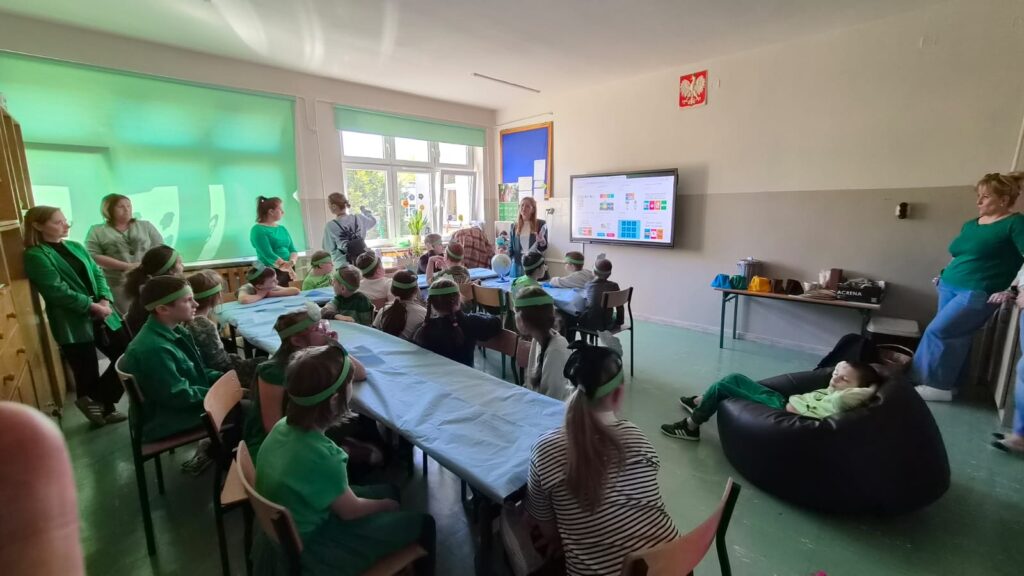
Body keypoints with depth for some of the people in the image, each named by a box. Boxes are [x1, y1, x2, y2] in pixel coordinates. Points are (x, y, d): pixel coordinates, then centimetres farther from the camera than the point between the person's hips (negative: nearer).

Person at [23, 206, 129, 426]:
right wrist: (92, 306, -16)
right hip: (72, 324, -6)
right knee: (87, 373, 4)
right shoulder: (35, 256, -8)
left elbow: (97, 273, 7)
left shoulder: (76, 247, 13)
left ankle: (105, 406, 22)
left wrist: (105, 300, -9)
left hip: (102, 315, 6)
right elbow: (57, 291, -16)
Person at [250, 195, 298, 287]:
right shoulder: (258, 230, -7)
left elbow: (293, 250, 7)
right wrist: (287, 267, -22)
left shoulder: (282, 229, 14)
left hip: (288, 271, 7)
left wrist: (292, 262, -14)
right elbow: (269, 255, -17)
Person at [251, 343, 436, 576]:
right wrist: (385, 505, -1)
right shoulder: (322, 456, -37)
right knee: (422, 524, 1)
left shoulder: (284, 426, -15)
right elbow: (351, 510, -18)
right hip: (307, 549, -7)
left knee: (389, 491, 20)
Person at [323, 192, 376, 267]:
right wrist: (364, 210, 36)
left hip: (343, 266, -3)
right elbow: (373, 221, 19)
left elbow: (329, 249, -6)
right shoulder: (359, 219, -3)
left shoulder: (330, 226, -11)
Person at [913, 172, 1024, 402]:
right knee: (954, 337, 8)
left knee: (937, 332, -12)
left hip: (979, 293, -7)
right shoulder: (970, 225, 13)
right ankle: (948, 384, 15)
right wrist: (944, 275, 16)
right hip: (950, 287, 7)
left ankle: (935, 384, -1)